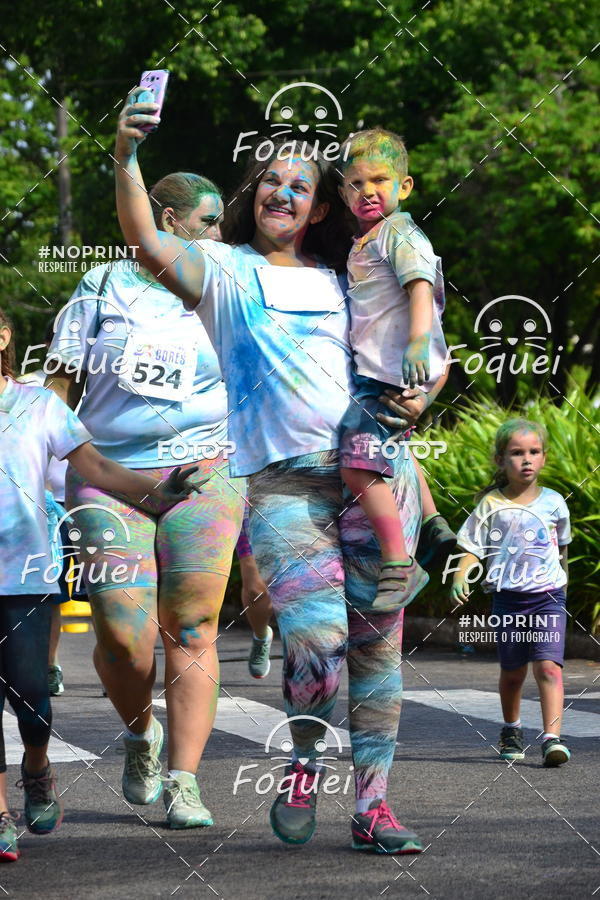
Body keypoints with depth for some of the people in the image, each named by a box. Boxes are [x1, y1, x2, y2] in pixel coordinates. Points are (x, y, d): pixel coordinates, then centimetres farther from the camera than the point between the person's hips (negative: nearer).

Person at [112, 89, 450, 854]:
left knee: (376, 642, 2)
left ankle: (371, 806, 12)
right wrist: (125, 156, -23)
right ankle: (304, 762, 10)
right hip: (282, 482, -3)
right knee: (317, 639, -19)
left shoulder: (342, 281, 19)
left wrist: (418, 395, 3)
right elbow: (148, 244, -9)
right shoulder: (226, 271, 10)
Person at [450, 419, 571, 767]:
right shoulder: (492, 504, -1)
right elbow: (473, 548, -1)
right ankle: (512, 730, 34)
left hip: (548, 596, 0)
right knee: (512, 672, 11)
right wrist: (461, 576, -19)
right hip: (508, 598, 0)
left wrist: (563, 578, 30)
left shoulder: (553, 502, 4)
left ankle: (553, 738, -21)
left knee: (549, 666, -15)